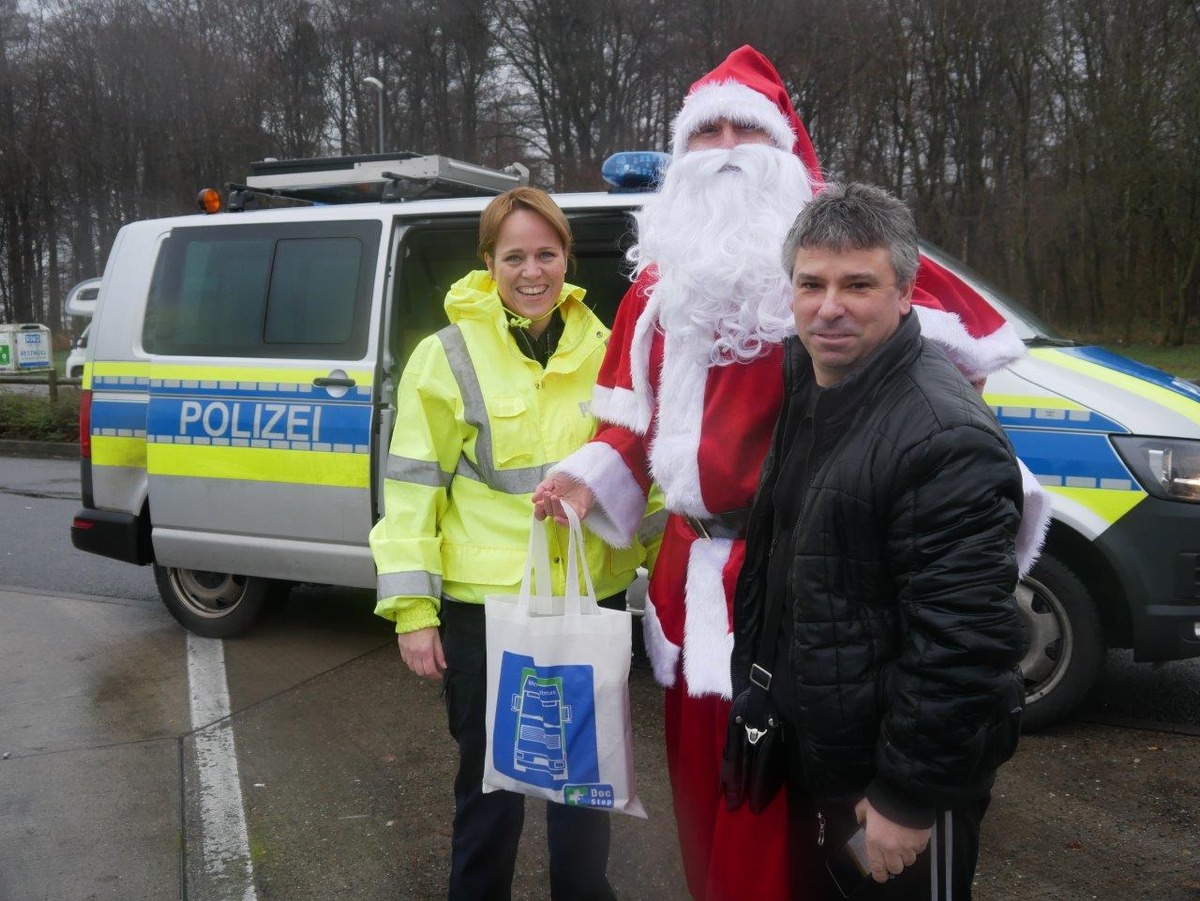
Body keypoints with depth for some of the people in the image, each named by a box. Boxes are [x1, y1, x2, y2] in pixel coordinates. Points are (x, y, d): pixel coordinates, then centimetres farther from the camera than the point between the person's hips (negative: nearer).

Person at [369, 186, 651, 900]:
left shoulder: (603, 349, 3)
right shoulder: (449, 357, -6)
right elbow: (414, 486, -6)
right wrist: (412, 609, -9)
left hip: (592, 599, 3)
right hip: (485, 603, -3)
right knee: (491, 779, 13)